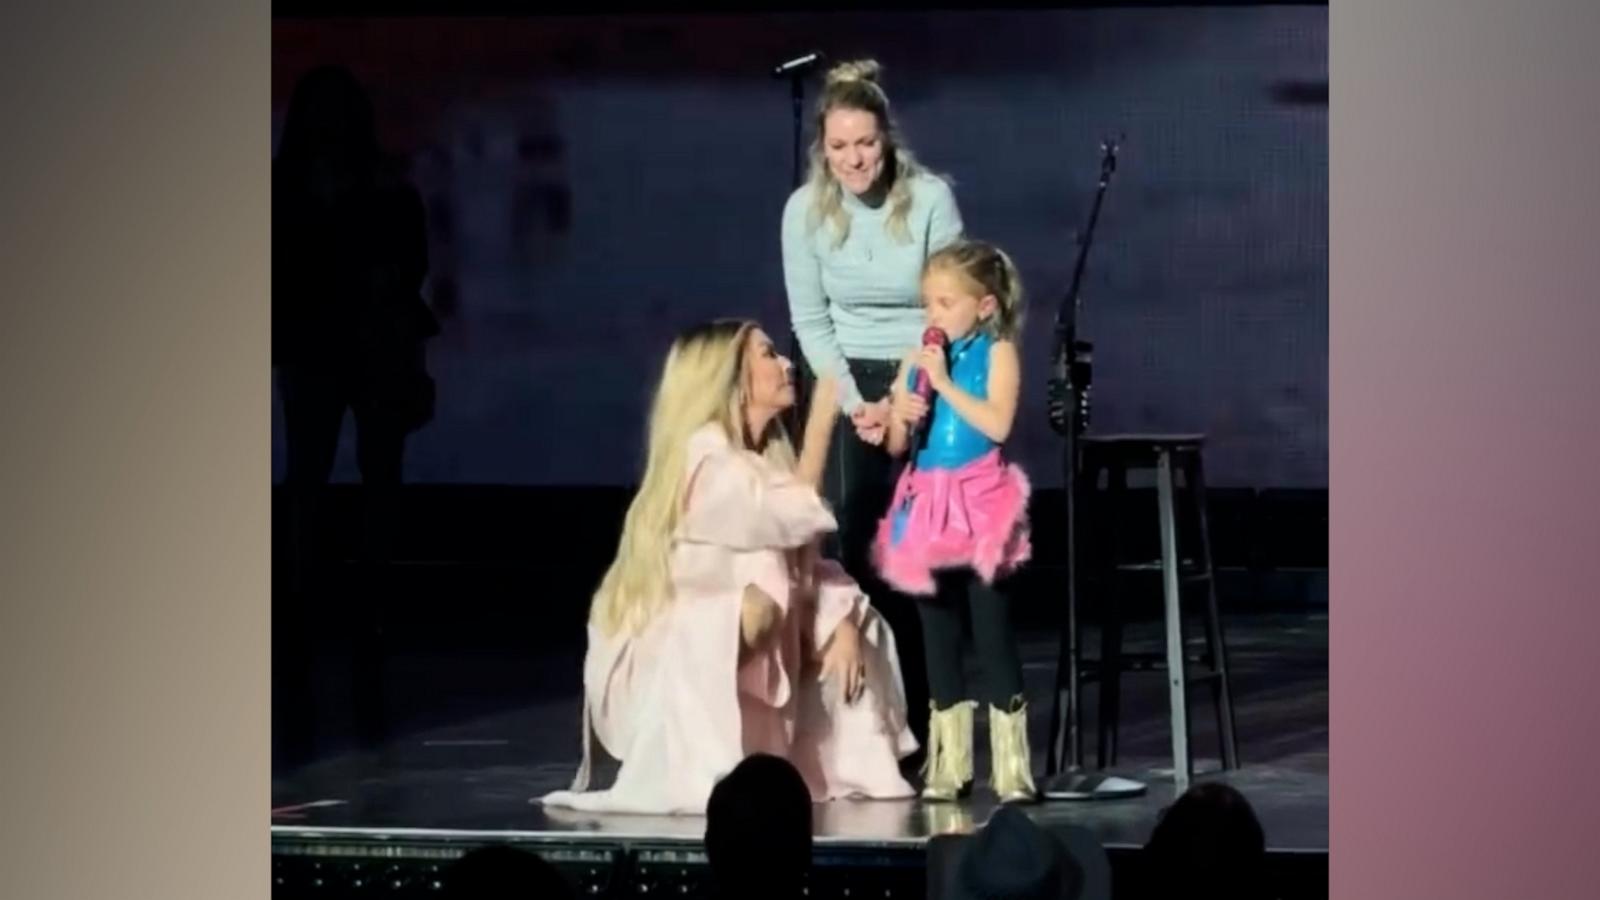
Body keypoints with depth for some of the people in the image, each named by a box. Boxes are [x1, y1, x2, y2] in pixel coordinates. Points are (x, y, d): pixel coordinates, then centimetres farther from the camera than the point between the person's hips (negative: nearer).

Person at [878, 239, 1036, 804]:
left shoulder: (997, 353, -3)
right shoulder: (917, 360, 10)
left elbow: (998, 424, -18)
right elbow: (896, 446, 12)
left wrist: (945, 381, -16)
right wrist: (902, 414, -9)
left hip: (980, 504, -5)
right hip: (928, 506, 5)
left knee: (992, 630, -4)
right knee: (937, 634, 8)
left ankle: (1011, 766, 0)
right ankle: (949, 764, 16)